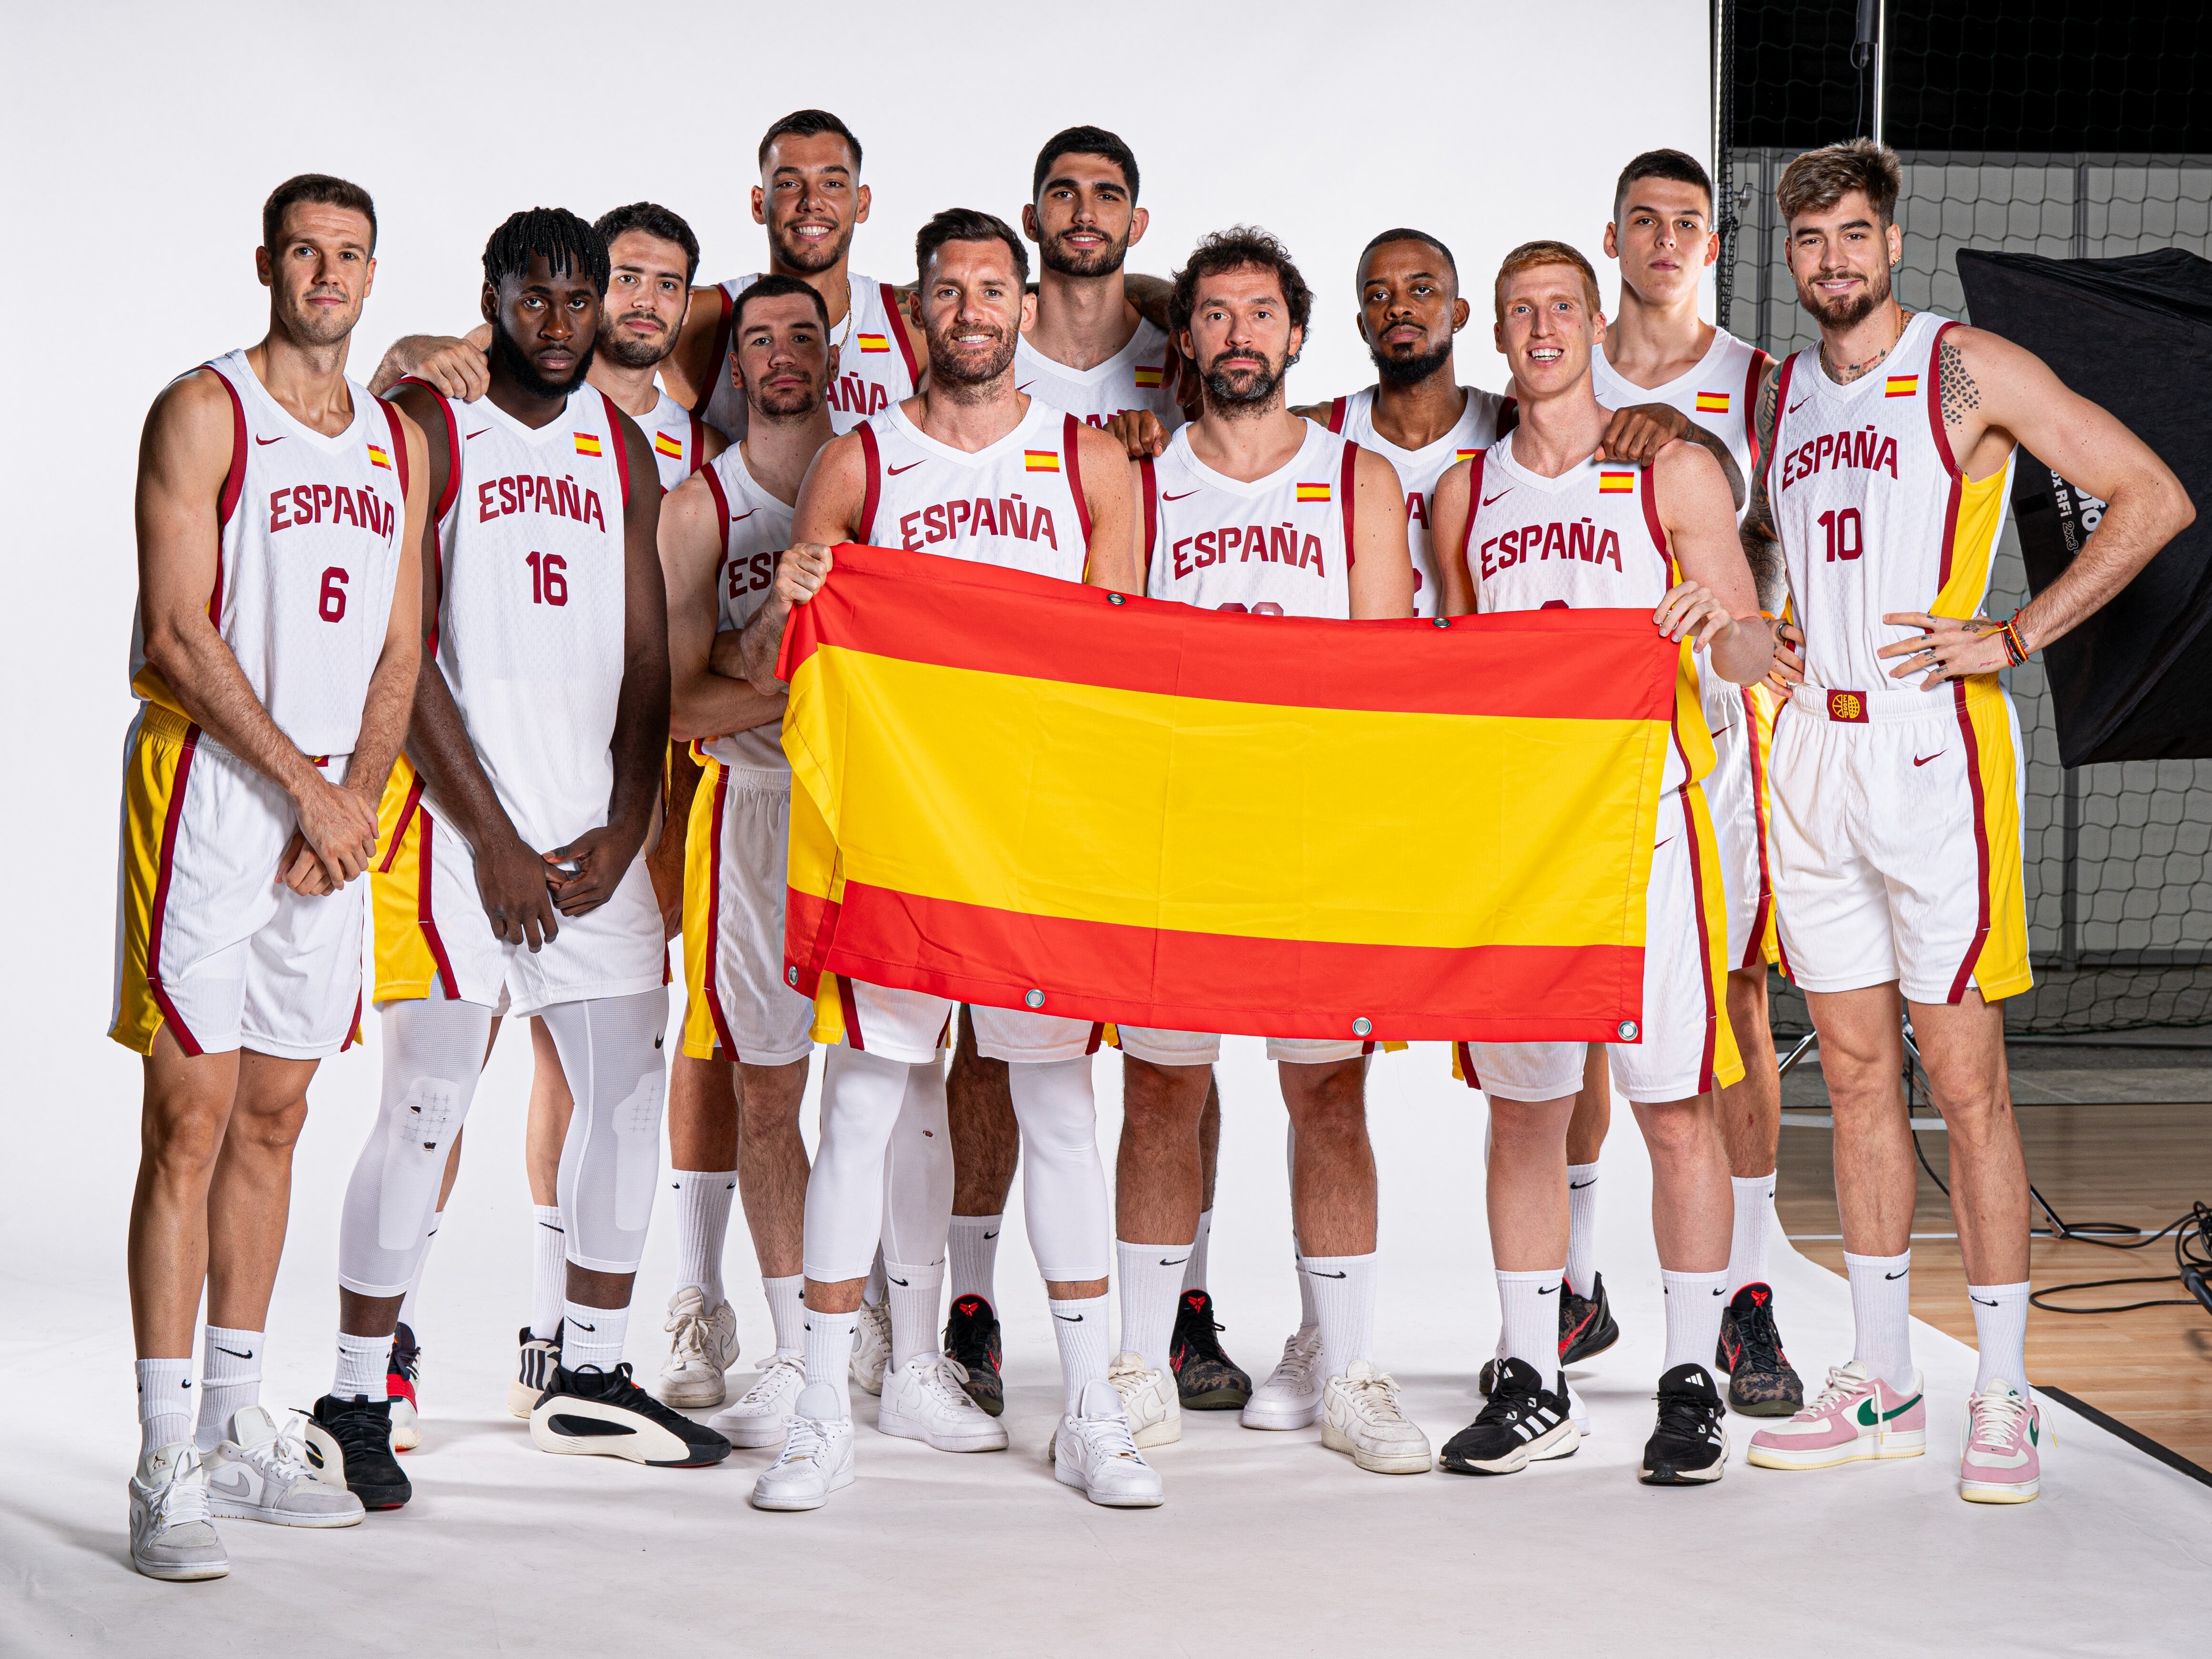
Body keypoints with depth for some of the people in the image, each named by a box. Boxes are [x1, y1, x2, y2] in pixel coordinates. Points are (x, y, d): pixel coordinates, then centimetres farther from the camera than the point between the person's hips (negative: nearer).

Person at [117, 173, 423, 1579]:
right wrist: (305, 784, -13)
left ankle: (239, 1428, 18)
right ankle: (168, 1464, -6)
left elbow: (398, 649, 12)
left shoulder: (400, 444, 14)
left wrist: (356, 796, -3)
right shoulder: (205, 412, -5)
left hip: (332, 805, 6)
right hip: (209, 787, -6)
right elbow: (179, 636, -12)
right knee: (192, 1116, -8)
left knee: (275, 1117, 10)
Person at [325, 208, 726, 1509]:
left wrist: (624, 831, 0)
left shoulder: (622, 446, 14)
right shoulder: (424, 426, -4)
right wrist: (496, 844, -12)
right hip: (456, 816, -6)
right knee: (428, 1106, -7)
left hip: (594, 827, 6)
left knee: (631, 1087, 8)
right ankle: (357, 1399, 4)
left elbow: (646, 657, 12)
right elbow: (407, 656, -9)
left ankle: (593, 1377, 21)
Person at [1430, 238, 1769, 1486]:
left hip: (1644, 811, -3)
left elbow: (1754, 656, -1)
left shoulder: (1675, 471, 4)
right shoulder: (1466, 494, 14)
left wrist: (1725, 623, -23)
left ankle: (1692, 1384, 4)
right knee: (1523, 1107, 5)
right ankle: (1533, 1390, 12)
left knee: (1676, 1103, -4)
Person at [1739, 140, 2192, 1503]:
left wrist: (2015, 636, -12)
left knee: (1964, 1078, -6)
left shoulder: (1969, 369, -3)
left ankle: (2004, 1401, 1)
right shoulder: (1782, 393, 15)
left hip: (1934, 747, -6)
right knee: (1857, 1073, 8)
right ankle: (1882, 1386, 15)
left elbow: (2155, 497, -8)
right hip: (1811, 751, 6)